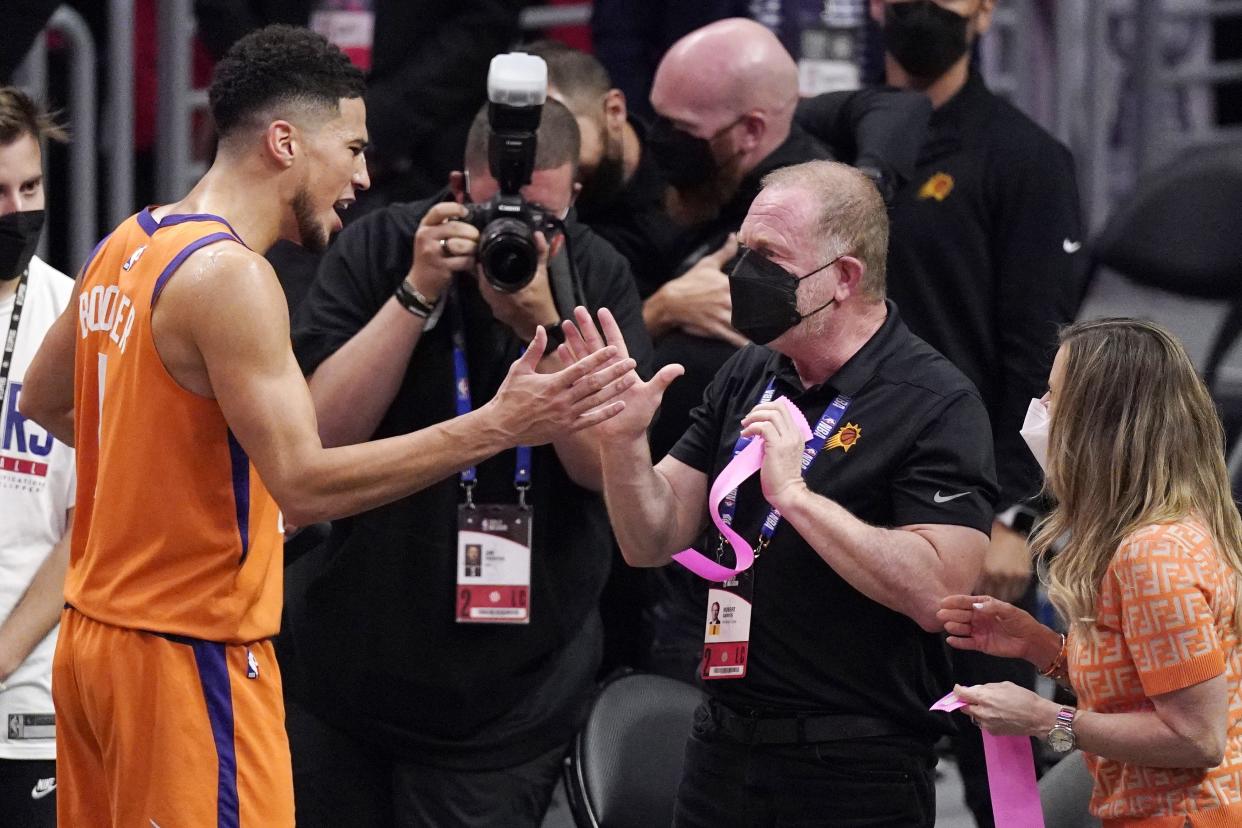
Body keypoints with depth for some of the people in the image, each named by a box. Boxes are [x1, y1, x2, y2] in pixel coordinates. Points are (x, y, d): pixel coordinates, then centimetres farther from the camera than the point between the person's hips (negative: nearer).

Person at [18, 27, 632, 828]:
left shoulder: (125, 249, 10)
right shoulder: (230, 275, -18)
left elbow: (43, 399, 25)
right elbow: (304, 485, -24)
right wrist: (496, 428, -27)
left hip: (97, 633, 9)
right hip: (191, 650, -9)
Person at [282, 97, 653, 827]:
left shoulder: (599, 279, -3)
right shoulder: (377, 248, -4)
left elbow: (605, 464, -11)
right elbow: (324, 432, -12)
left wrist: (541, 320, -23)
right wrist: (418, 291, -20)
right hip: (355, 661, 1)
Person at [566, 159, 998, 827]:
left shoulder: (937, 405, -12)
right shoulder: (748, 378, 9)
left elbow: (936, 591, -23)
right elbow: (653, 542, 8)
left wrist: (795, 495, -25)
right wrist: (623, 438, -10)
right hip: (723, 750, 6)